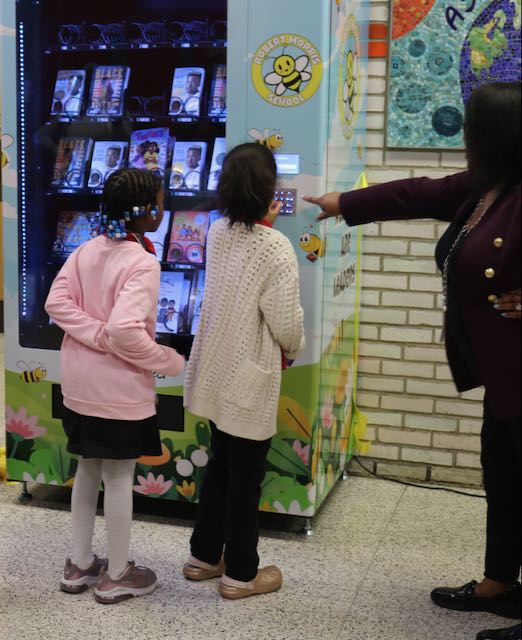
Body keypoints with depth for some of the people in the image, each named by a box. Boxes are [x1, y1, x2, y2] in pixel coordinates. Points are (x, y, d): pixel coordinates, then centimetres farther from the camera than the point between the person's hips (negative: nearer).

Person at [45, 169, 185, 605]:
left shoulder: (89, 249, 3)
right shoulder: (142, 263, -20)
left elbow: (56, 302, -4)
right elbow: (125, 331, -30)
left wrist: (97, 334, -9)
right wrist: (172, 362, -16)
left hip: (81, 383, 7)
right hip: (119, 387, -7)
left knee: (88, 470, 20)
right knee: (119, 477, 7)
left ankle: (80, 565, 32)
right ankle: (117, 575, 21)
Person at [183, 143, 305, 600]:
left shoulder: (218, 233, 0)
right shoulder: (276, 247, -20)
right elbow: (286, 321, -16)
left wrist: (262, 220, 31)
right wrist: (294, 349, 4)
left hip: (216, 369, 7)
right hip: (250, 375, -7)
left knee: (220, 464, 20)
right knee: (246, 474, 6)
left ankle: (204, 555, 32)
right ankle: (240, 574, 18)